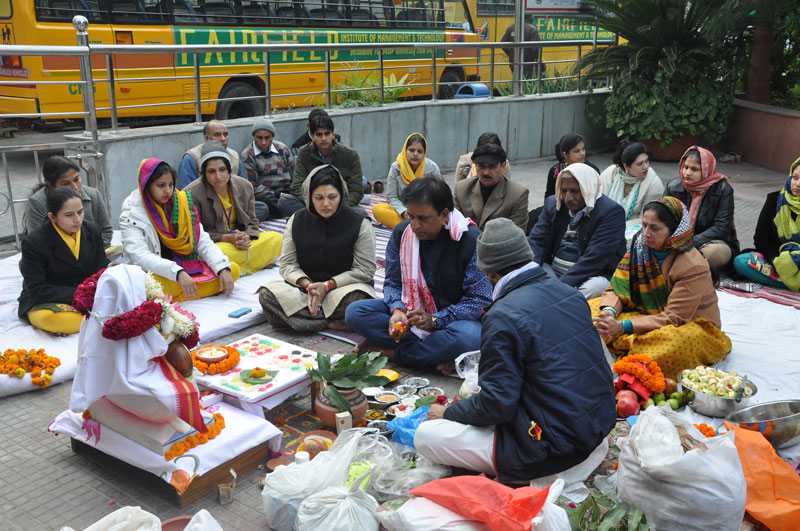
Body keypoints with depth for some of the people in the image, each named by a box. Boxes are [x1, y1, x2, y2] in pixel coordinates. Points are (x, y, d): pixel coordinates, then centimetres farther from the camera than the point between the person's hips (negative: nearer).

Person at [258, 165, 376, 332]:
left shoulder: (359, 223, -5)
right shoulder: (297, 221, 6)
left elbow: (365, 269, -7)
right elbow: (287, 264, 4)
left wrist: (327, 285, -14)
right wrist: (308, 285, -16)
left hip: (343, 286, -3)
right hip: (304, 288, 4)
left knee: (357, 298, -38)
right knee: (267, 294, -25)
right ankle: (334, 324, -28)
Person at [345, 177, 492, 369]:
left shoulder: (472, 240, -16)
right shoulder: (401, 233, -3)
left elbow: (481, 299, -15)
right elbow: (392, 282, 4)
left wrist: (435, 319, -26)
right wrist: (398, 310, -18)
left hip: (455, 317, -4)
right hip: (410, 312, 4)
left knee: (466, 337, -40)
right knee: (355, 312, -17)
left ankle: (392, 352, -18)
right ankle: (435, 355, -23)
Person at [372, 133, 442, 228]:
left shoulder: (432, 168, -3)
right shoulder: (396, 168, -4)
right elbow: (392, 197, -4)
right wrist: (404, 212, -24)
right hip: (402, 210, 1)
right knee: (377, 209, -29)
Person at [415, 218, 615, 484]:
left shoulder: (503, 316, -20)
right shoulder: (570, 292, 3)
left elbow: (496, 405, -19)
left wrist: (448, 412, 0)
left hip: (555, 448, -8)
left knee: (426, 436, -6)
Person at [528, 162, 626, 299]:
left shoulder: (612, 212, -13)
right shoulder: (553, 204, 7)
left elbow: (594, 258, -22)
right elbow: (537, 241, 1)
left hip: (591, 276, -4)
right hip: (552, 270, 4)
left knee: (593, 288, -36)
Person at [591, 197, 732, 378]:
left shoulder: (694, 267, -24)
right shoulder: (640, 248, -5)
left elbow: (673, 318, -26)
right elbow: (617, 289, -4)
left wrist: (622, 326, -34)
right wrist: (609, 312, -28)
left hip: (691, 324, -6)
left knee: (675, 340, -42)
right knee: (592, 308, -10)